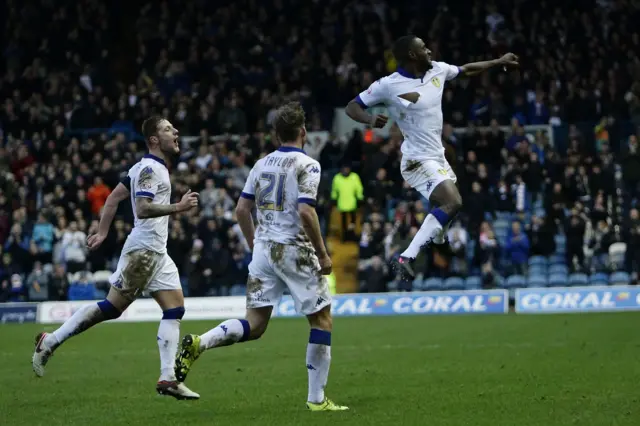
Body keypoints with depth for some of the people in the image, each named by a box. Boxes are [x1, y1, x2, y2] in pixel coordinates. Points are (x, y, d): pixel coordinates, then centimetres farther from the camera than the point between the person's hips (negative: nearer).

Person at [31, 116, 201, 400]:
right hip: (142, 249, -10)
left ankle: (168, 379, -4)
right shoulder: (150, 168, -11)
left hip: (157, 253, 10)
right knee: (112, 307, -8)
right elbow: (142, 209, -23)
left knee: (175, 309, 0)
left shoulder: (153, 168, 18)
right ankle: (50, 342, 1)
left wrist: (103, 232, 19)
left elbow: (114, 196, 20)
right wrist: (178, 207, -27)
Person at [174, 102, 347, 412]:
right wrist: (322, 254, -10)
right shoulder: (306, 165, -8)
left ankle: (199, 343, -18)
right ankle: (317, 398, 4)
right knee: (322, 319, 6)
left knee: (255, 325, 7)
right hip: (294, 250, -6)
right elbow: (305, 212, -19)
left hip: (264, 249, 6)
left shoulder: (262, 164, 11)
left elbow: (241, 210, 11)